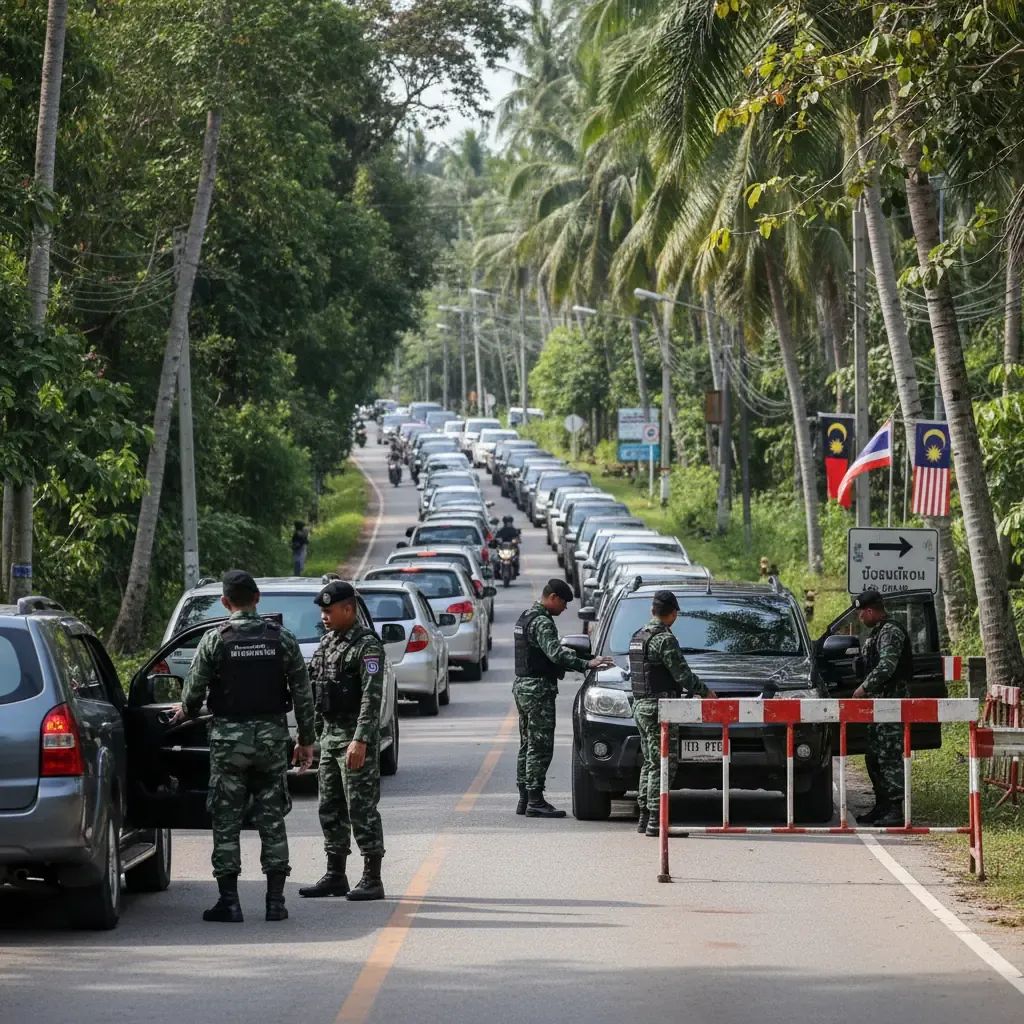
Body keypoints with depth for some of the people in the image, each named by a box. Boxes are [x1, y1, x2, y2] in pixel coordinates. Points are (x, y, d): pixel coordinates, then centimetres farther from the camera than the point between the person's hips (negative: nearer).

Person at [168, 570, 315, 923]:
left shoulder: (214, 640, -6)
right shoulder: (281, 639, 1)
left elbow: (195, 690, -2)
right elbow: (303, 694, 2)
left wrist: (184, 714, 21)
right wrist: (306, 741, 10)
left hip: (229, 738, -2)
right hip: (272, 736, 2)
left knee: (226, 822, 4)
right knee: (272, 821, 8)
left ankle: (229, 901, 1)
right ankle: (275, 900, 6)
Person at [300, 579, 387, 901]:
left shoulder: (366, 645, -13)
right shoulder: (328, 642, 15)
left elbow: (372, 697, -20)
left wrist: (360, 741, -26)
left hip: (356, 738, -9)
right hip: (330, 735, 9)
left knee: (361, 808, -7)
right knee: (330, 808, 11)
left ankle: (372, 880, -3)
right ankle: (335, 876, 19)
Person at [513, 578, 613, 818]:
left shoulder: (526, 617, 17)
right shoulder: (542, 622, -15)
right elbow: (556, 653, -29)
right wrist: (586, 665, -34)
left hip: (522, 686, 11)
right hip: (539, 688, -11)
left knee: (528, 745, 14)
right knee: (540, 746, -9)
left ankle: (524, 798, 16)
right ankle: (535, 801, -11)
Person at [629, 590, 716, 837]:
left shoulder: (637, 636, 14)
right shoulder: (664, 639, -15)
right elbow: (682, 675, -17)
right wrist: (704, 691, 0)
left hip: (639, 706, 9)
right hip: (659, 708, -9)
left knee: (650, 763, 15)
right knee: (663, 764, -8)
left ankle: (644, 817, 15)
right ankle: (655, 821, -12)